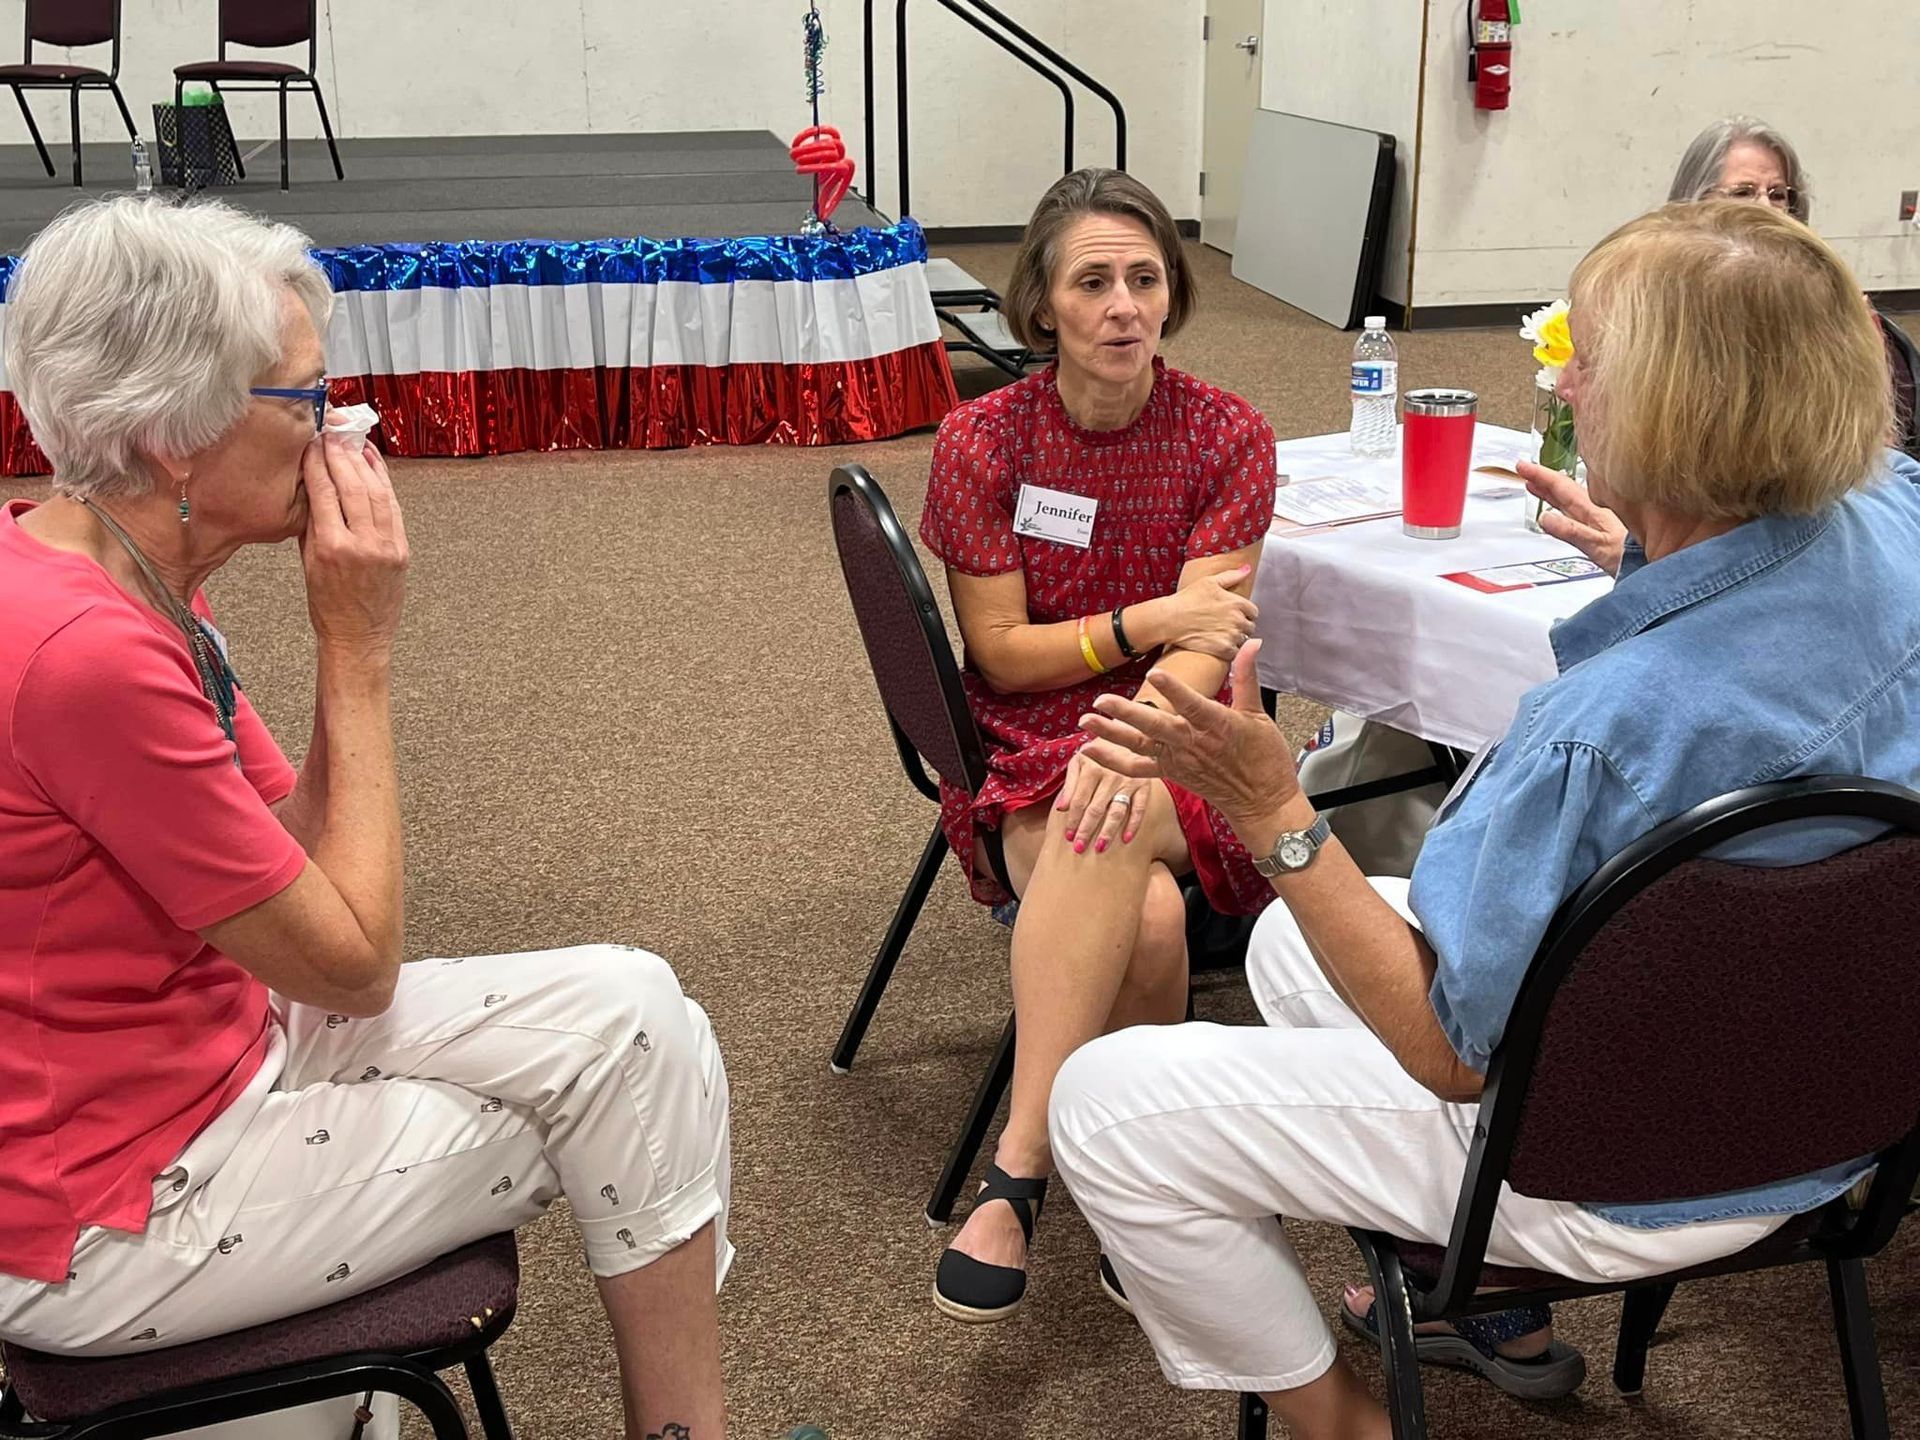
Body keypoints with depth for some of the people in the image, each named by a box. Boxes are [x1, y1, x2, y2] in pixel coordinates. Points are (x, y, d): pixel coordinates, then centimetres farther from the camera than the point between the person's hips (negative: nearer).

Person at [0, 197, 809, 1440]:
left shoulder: (132, 586, 2)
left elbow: (304, 858, 4)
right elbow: (353, 960, -20)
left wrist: (354, 634, -8)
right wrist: (359, 647, -16)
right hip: (104, 1209, -8)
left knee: (627, 1010, 1)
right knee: (624, 1061, 0)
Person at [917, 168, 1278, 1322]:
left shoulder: (1229, 436, -2)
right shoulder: (984, 439, -2)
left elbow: (1204, 649, -11)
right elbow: (1001, 653, -3)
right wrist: (1146, 625, -19)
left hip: (1177, 747, 0)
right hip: (1027, 747, 0)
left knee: (1119, 820, -37)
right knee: (1148, 922, -33)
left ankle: (1017, 1172, -34)